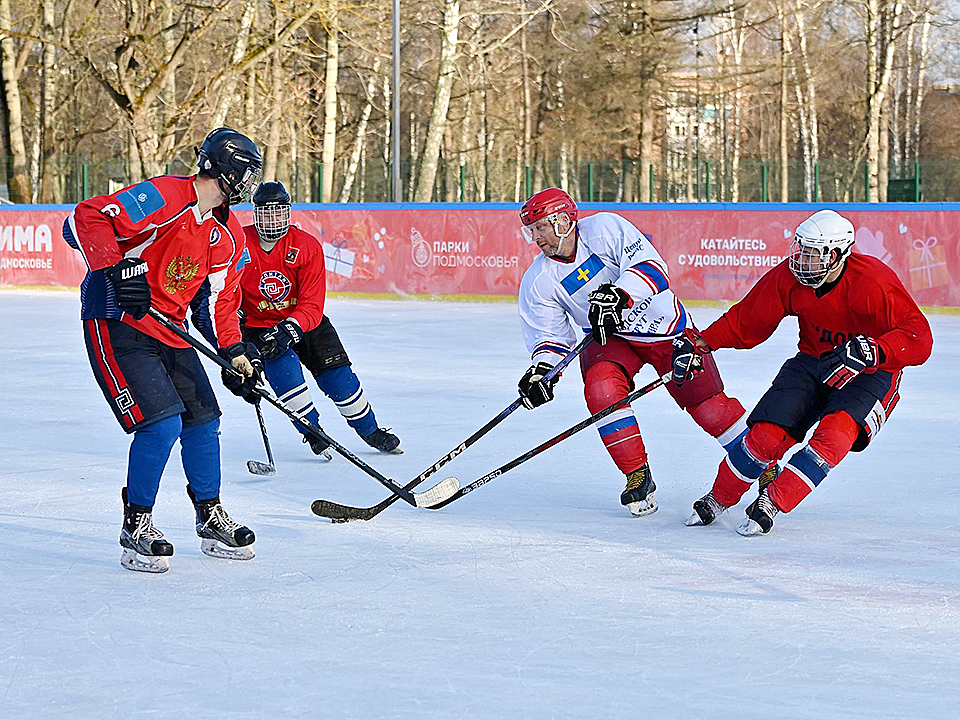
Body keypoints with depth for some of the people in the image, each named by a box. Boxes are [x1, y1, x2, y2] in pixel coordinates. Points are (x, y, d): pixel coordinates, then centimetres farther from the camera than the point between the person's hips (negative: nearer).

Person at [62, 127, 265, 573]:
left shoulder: (229, 236, 7)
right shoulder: (163, 198, -20)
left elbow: (217, 301, 15)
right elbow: (85, 220, -25)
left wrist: (236, 352, 2)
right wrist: (116, 267, -36)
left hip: (169, 330, 9)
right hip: (115, 322, -9)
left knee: (202, 418, 9)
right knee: (161, 422, -17)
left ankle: (211, 519, 26)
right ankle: (136, 527, -2)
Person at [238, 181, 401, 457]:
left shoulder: (308, 246, -16)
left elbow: (312, 306, -20)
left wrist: (288, 329, -36)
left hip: (304, 321, 1)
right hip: (258, 325, -1)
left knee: (337, 374, -5)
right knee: (284, 369, -27)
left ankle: (370, 430, 17)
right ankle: (313, 433, -9)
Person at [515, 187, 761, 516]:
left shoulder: (605, 228, -21)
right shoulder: (538, 282, -10)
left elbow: (653, 268, -29)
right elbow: (550, 335, -5)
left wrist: (619, 294, -45)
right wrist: (541, 368, -25)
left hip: (665, 326, -3)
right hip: (608, 338, 3)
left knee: (707, 402, -5)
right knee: (601, 388, -26)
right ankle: (638, 476, -13)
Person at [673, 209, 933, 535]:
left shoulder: (873, 282, -28)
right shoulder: (789, 277, -13)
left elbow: (919, 339, -31)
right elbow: (747, 320, -2)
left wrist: (871, 351, -46)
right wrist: (700, 343, -13)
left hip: (871, 373, -4)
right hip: (814, 361, 4)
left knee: (835, 433, -30)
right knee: (768, 433, -14)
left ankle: (771, 504, -18)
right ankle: (718, 499, 10)